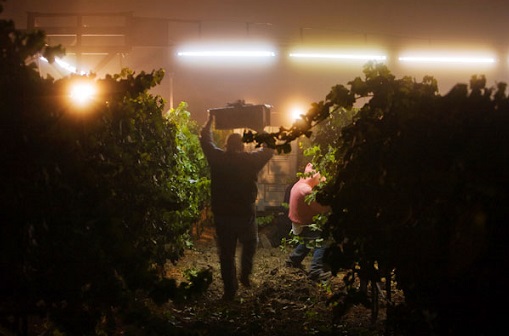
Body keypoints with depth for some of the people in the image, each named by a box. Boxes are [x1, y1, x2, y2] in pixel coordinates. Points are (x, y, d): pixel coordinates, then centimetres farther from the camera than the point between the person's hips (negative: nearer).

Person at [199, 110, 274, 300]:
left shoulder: (217, 158, -5)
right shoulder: (251, 160, -9)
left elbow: (205, 139, 11)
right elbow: (269, 149, 8)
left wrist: (210, 121, 25)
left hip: (222, 215, 1)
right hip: (245, 213, -1)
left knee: (226, 254, 10)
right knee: (250, 244, 27)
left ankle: (230, 290, 13)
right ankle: (245, 275, 16)